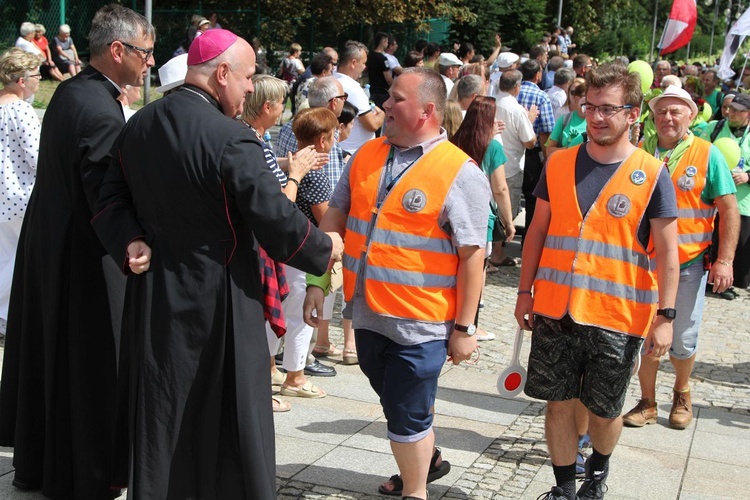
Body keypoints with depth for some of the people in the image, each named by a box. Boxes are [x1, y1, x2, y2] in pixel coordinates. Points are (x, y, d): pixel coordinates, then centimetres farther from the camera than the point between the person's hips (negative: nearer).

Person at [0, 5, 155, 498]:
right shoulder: (101, 112, -24)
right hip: (84, 258, -9)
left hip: (47, 243, 9)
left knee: (47, 355, 20)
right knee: (88, 365, 5)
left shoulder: (68, 92, 5)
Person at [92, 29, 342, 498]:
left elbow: (113, 199, 7)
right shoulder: (231, 138, -20)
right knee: (228, 419, 8)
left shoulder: (138, 126, 3)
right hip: (218, 301, -6)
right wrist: (325, 247, -3)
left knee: (162, 416, 17)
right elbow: (277, 220, -18)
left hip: (154, 295, 7)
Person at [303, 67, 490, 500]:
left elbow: (473, 255, -14)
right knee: (396, 401, 24)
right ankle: (428, 459, 50)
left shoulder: (460, 173, -13)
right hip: (367, 313, 7)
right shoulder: (366, 156, 5)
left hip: (419, 322, -6)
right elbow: (336, 218, 11)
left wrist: (464, 327, -14)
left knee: (407, 416, 5)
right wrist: (318, 282, 6)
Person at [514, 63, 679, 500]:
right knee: (559, 403, 8)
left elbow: (667, 251, -5)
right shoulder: (558, 164, 3)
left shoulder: (652, 175, -6)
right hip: (555, 311, 2)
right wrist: (526, 292, 9)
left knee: (604, 411, 12)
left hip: (617, 317, -2)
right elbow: (538, 231, 10)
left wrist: (666, 316, -9)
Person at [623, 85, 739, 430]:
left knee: (683, 341, 7)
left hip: (688, 263, -2)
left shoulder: (707, 154, -5)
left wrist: (725, 260, -12)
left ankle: (681, 395, 33)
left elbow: (728, 209, -5)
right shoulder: (640, 153, 2)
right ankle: (647, 403, 24)